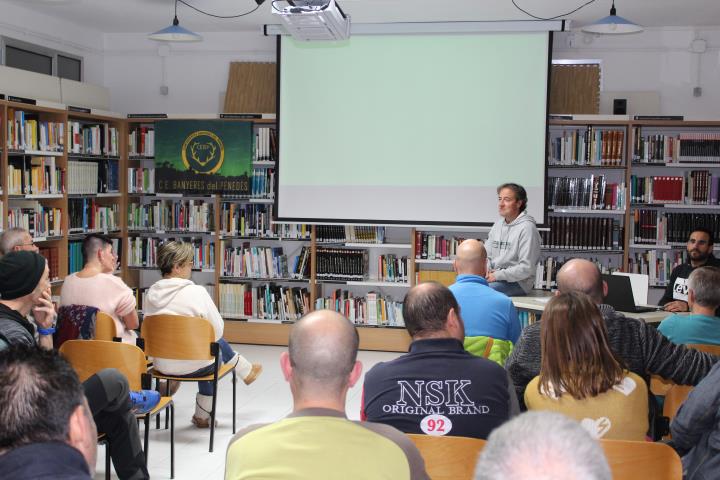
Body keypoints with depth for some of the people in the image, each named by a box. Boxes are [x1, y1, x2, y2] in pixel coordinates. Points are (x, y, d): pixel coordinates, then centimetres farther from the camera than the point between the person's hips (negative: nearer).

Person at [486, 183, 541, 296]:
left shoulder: (527, 228, -9)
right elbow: (487, 256, 18)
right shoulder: (498, 225, 15)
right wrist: (486, 271, -3)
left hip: (518, 282, -7)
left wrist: (498, 275, -16)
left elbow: (526, 268, -15)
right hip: (494, 278, 7)